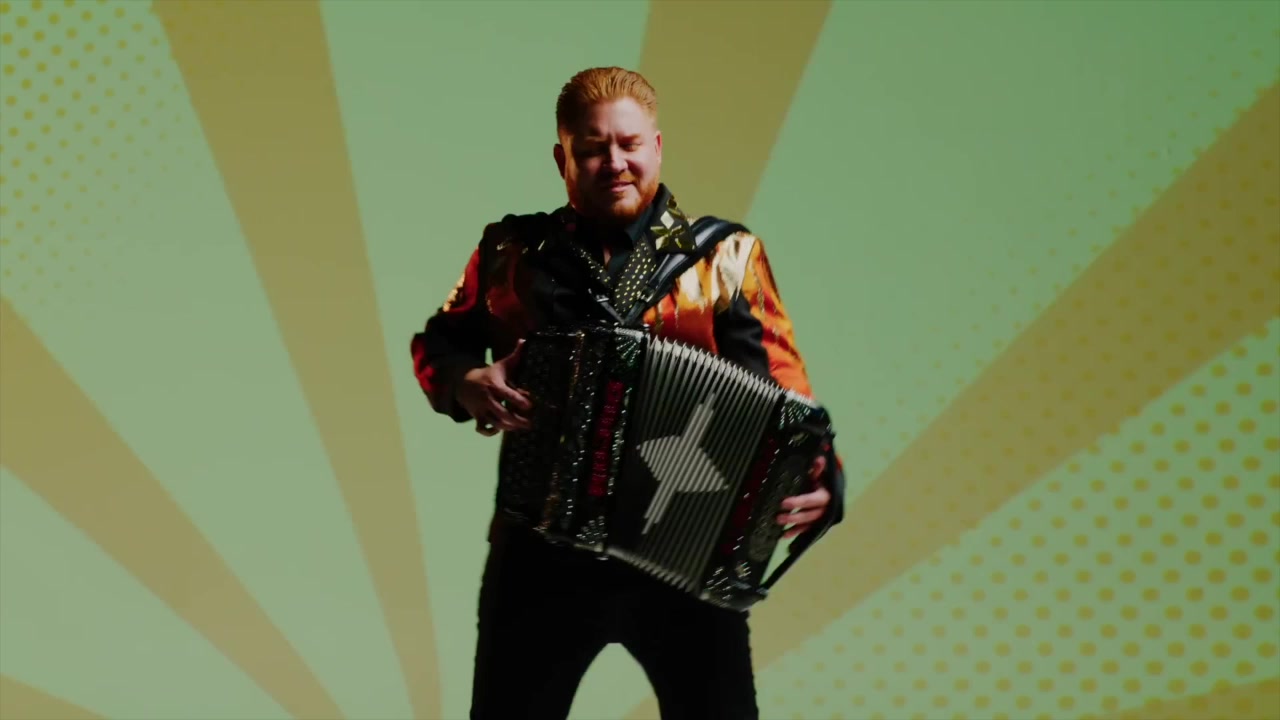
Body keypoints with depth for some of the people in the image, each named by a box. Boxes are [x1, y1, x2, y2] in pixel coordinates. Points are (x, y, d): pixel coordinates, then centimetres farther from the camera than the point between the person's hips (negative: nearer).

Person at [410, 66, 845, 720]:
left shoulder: (726, 257, 1)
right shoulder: (514, 251, 4)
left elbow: (781, 389, -5)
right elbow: (436, 343, 16)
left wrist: (817, 480, -24)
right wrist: (465, 384, -7)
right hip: (542, 551, 1)